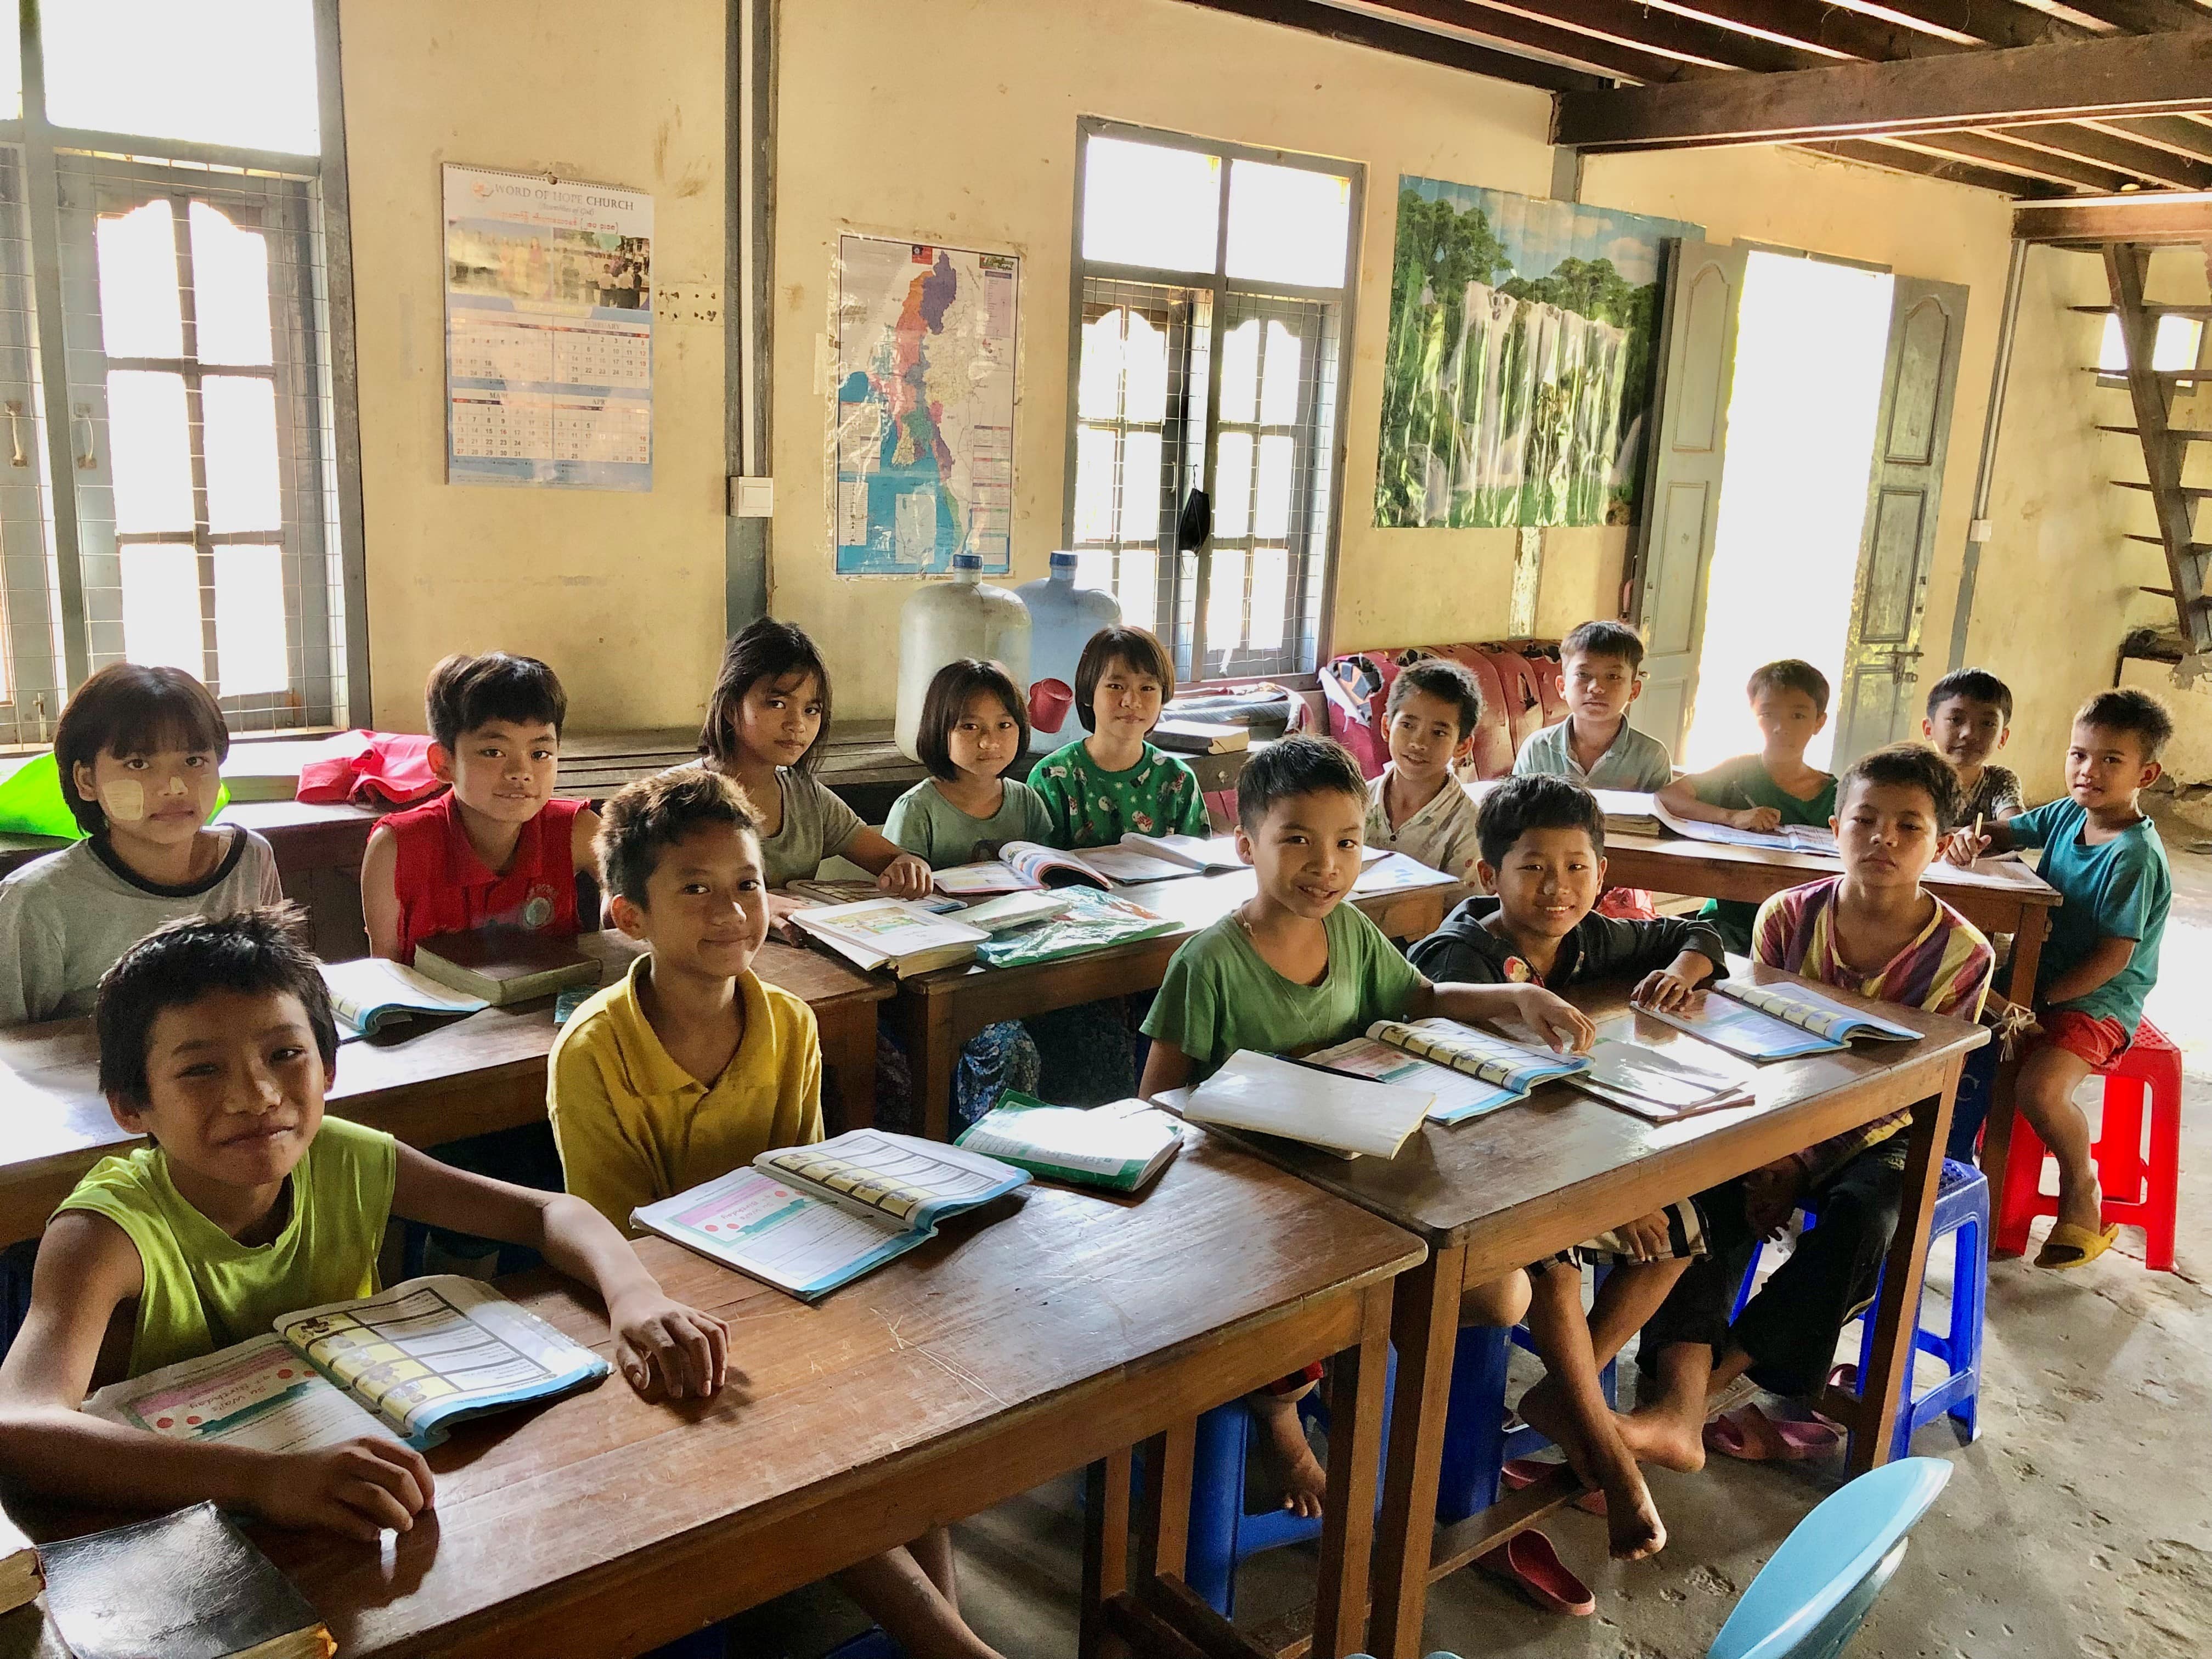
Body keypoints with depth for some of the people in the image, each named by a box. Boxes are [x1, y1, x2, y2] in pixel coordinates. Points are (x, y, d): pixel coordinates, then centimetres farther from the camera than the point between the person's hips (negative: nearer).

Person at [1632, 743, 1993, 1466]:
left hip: (1875, 1136, -1)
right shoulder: (1786, 918, -3)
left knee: (1863, 1215, -33)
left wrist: (1803, 1167, -19)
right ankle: (1675, 1409, -39)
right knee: (1711, 1194, -27)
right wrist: (1767, 1156, -17)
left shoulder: (1961, 955, -9)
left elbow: (1910, 1093, -10)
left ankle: (1706, 1382, -27)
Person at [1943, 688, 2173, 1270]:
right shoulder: (2067, 814, 2)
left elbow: (2114, 957, -21)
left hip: (2099, 998, -8)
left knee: (2038, 1089, -29)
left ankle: (2081, 1185, -1)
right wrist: (1973, 840, -7)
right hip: (2042, 976, 8)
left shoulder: (2135, 855, -20)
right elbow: (2006, 832, 18)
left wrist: (2036, 1001, -22)